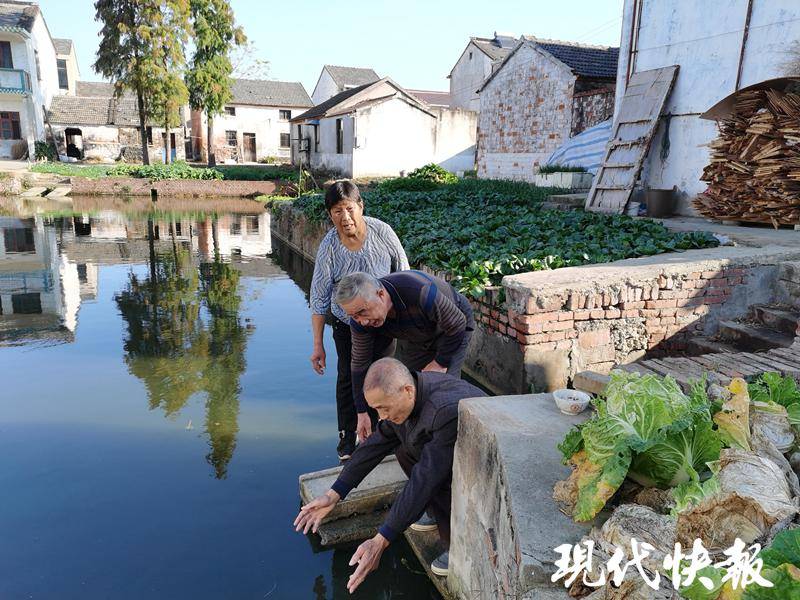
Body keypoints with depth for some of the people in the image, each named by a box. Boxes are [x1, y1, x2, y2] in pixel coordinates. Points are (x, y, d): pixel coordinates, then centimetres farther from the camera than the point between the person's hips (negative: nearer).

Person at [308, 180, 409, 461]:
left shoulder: (382, 232, -21)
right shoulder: (328, 248, -21)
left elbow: (403, 273, -6)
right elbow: (319, 297, -15)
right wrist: (318, 345, -13)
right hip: (347, 325, 0)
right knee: (347, 378, 7)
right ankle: (347, 440, 26)